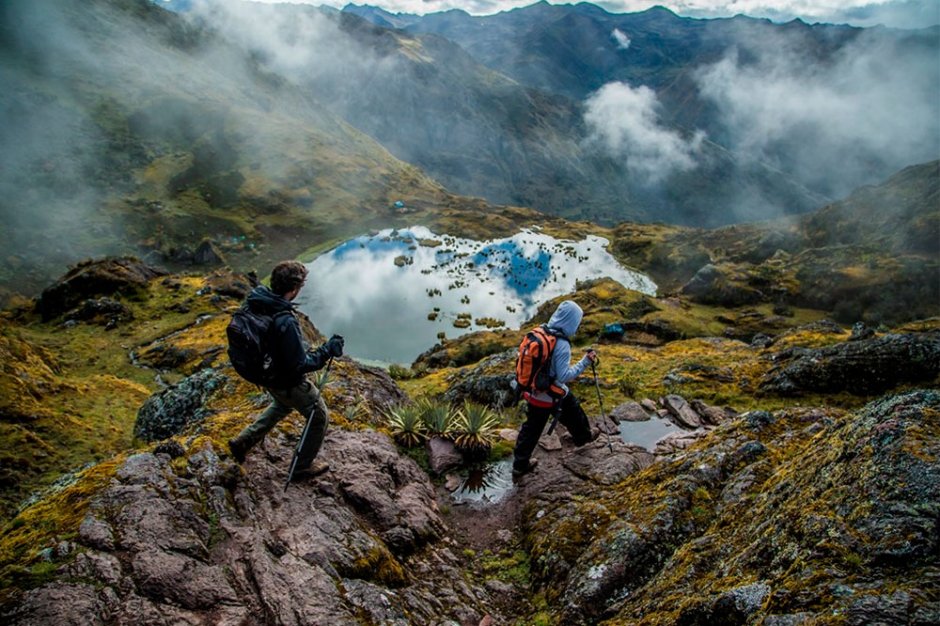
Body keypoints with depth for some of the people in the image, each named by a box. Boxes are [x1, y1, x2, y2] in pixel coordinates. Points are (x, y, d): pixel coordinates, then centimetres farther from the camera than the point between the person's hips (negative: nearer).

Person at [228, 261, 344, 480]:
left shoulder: (255, 301, -14)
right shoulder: (285, 323, -38)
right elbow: (300, 365, -30)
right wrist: (327, 350, -20)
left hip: (265, 373, 8)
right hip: (288, 381, -8)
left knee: (283, 404, 37)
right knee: (319, 417, 16)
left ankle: (243, 441, 38)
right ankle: (303, 467, 30)